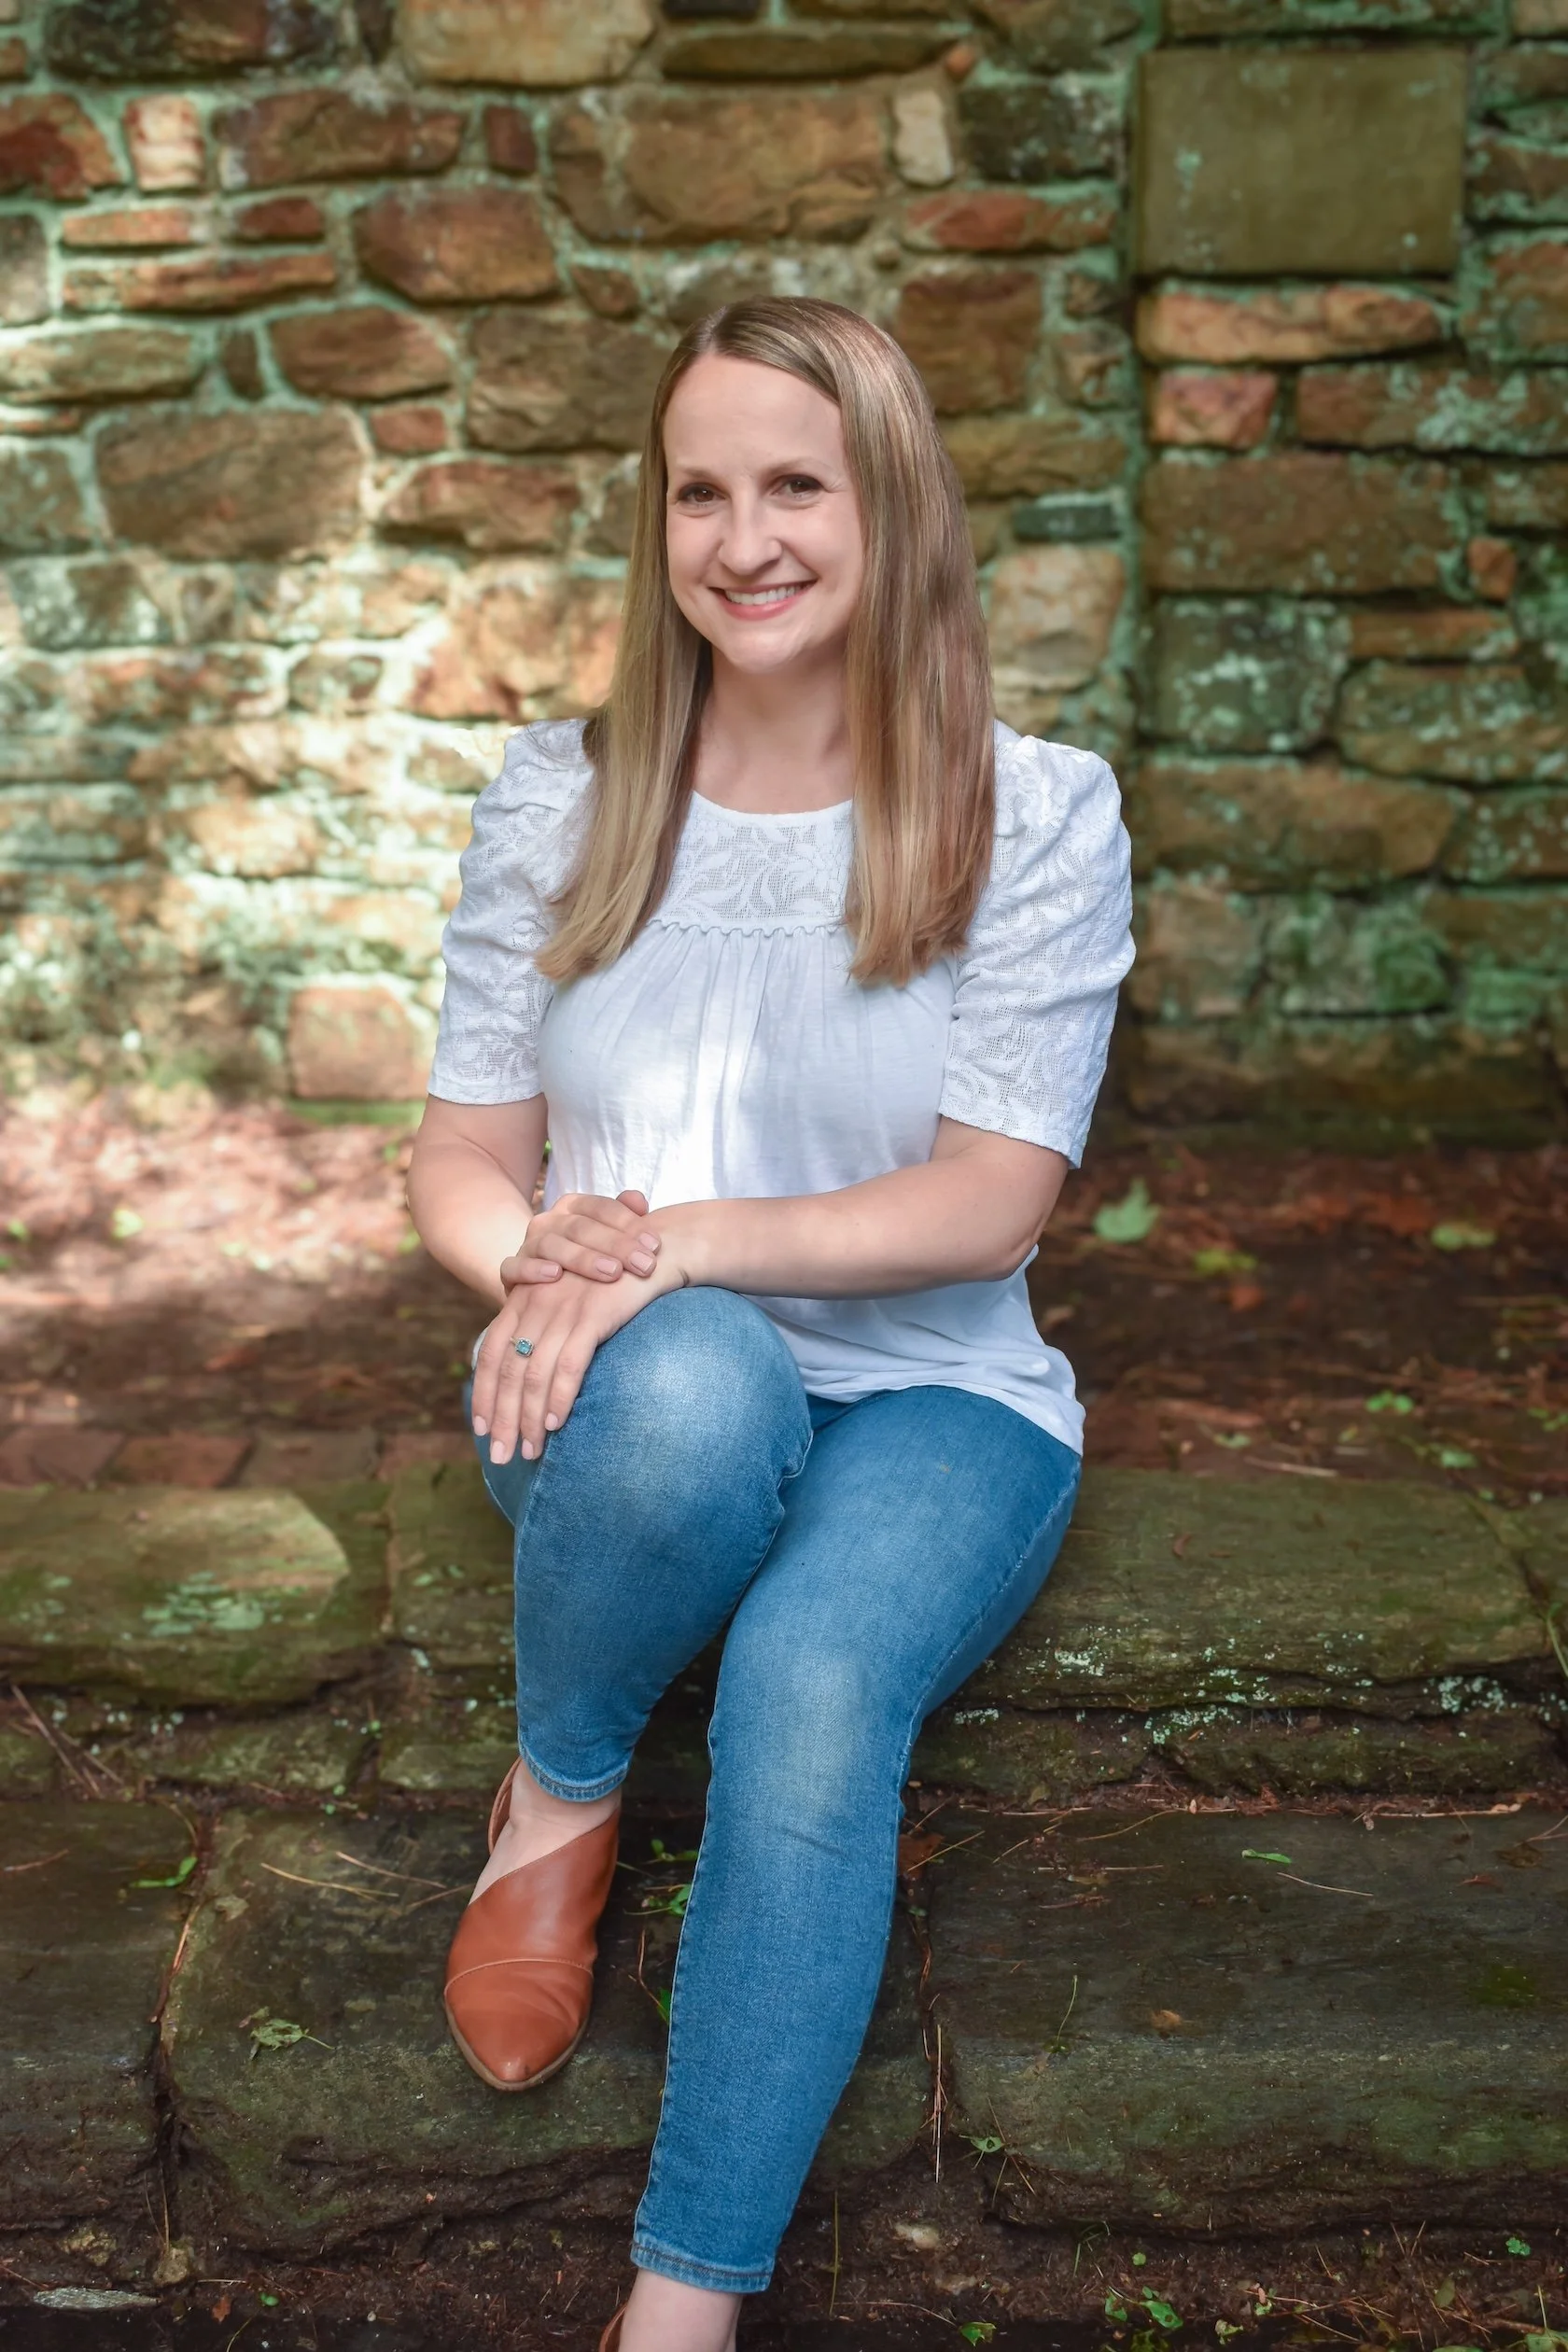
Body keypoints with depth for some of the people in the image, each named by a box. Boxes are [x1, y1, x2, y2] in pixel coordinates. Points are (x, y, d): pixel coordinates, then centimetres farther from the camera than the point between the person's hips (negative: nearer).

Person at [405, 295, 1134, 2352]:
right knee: (695, 1387, -37)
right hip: (630, 1409, 1)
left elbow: (995, 1194, -10)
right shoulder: (563, 795, 4)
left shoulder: (1036, 811, -2)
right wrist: (541, 1261, -19)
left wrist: (690, 1243, -24)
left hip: (932, 1406, -1)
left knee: (815, 1685, -34)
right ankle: (559, 1794, -8)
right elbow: (465, 1151, 5)